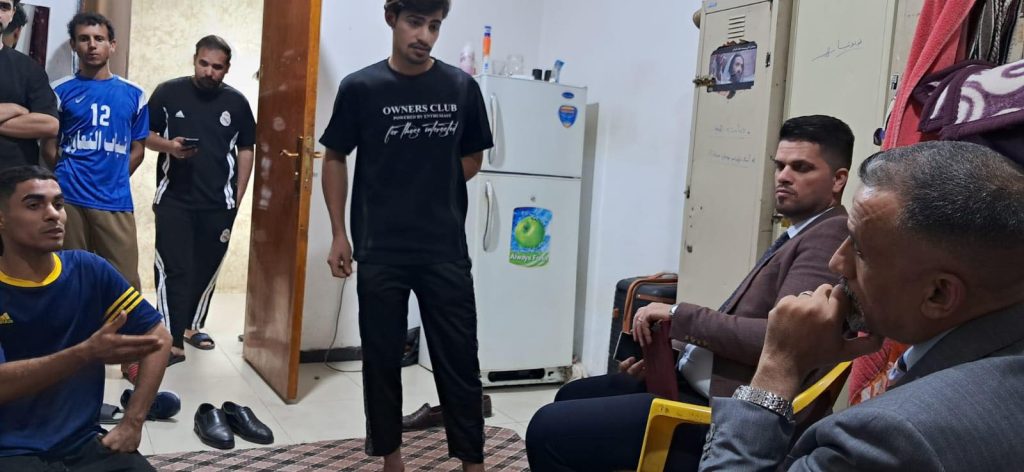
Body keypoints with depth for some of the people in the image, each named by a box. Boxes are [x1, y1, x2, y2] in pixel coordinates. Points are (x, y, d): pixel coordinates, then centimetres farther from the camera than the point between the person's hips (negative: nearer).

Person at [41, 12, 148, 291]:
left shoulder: (133, 94, 10)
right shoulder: (61, 90, 7)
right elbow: (49, 147, 8)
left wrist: (111, 180, 7)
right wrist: (69, 177, 8)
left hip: (116, 201, 1)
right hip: (69, 199, -1)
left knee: (125, 281, -3)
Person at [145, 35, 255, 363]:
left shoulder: (237, 102, 4)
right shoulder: (168, 93, -1)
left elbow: (245, 151, 8)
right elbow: (146, 136, 5)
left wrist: (238, 197, 4)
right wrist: (169, 146, -17)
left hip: (218, 204, 2)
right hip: (174, 200, -2)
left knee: (207, 269, 12)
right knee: (173, 270, -5)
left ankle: (191, 325, 31)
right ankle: (173, 342, -3)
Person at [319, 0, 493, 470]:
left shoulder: (462, 87, 0)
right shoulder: (360, 87, -3)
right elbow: (335, 159, 5)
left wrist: (433, 188, 0)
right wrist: (339, 234, 1)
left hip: (446, 250, 1)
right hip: (379, 252, 0)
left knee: (460, 360, 5)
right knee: (382, 359, 10)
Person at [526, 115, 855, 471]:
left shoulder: (828, 239, -15)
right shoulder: (801, 236, 17)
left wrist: (679, 316, -19)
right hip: (698, 383, 11)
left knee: (549, 429, -14)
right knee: (572, 396, 21)